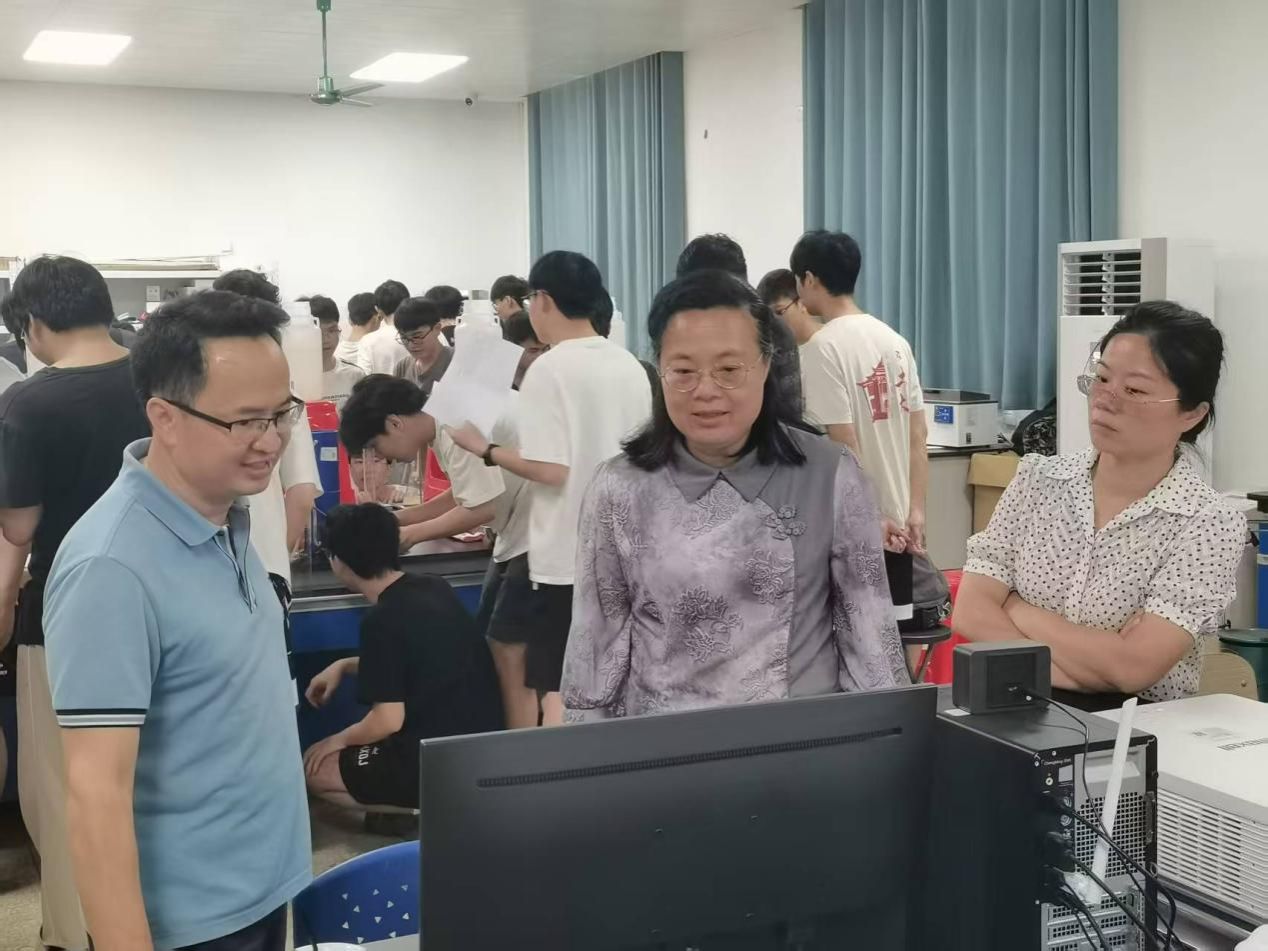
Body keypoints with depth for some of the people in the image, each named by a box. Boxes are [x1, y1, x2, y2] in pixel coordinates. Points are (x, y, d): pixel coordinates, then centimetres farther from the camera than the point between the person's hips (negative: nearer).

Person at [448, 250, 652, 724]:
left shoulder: (548, 369, -14)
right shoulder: (631, 366, 7)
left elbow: (552, 469, -20)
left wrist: (485, 449, -8)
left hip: (567, 558, -7)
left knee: (560, 693, 0)